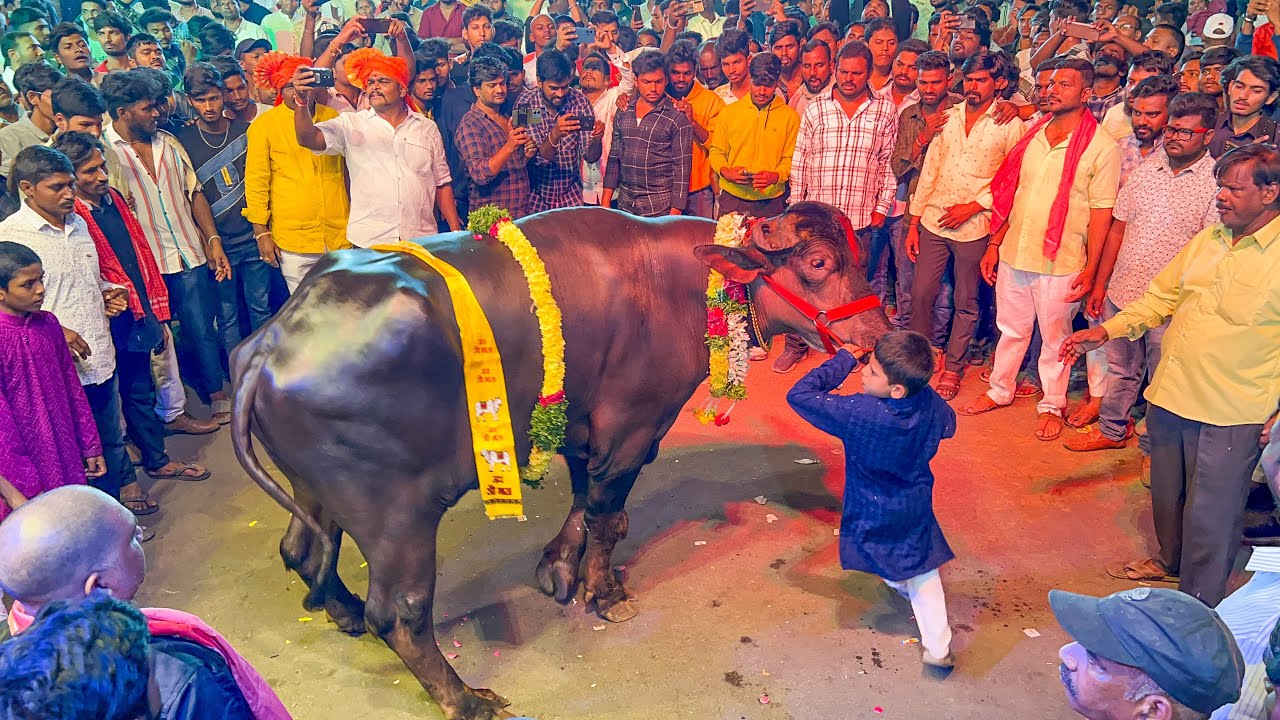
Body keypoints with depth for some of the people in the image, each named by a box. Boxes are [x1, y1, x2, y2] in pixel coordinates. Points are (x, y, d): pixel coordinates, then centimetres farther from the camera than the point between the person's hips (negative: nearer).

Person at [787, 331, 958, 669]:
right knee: (924, 573, 21)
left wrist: (844, 360, -24)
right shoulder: (931, 404, -21)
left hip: (873, 517, -3)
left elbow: (799, 394, -33)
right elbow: (948, 426, 4)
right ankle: (938, 647, 23)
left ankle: (902, 585, 59)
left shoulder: (858, 413, -38)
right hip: (917, 508, 4)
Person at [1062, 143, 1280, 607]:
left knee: (1209, 516, 6)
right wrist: (1105, 332, 0)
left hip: (1230, 412, -6)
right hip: (1171, 394, 6)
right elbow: (1160, 297, 12)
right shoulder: (1207, 241, 7)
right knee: (1167, 495, 23)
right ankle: (1170, 562, 48)